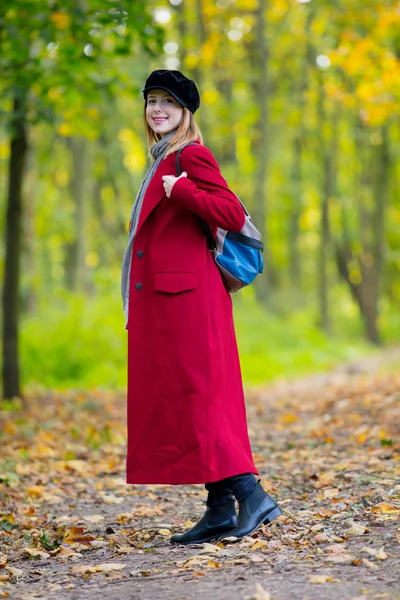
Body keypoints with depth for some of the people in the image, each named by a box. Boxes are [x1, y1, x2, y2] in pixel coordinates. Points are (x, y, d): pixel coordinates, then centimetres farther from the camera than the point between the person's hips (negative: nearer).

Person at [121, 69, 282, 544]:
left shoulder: (191, 156, -8)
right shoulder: (163, 160, 20)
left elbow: (233, 214, -18)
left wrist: (179, 190, -21)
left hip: (185, 295, -10)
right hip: (161, 298, 10)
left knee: (195, 397, -11)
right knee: (173, 398, 7)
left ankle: (252, 496, -9)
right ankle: (220, 509, 9)